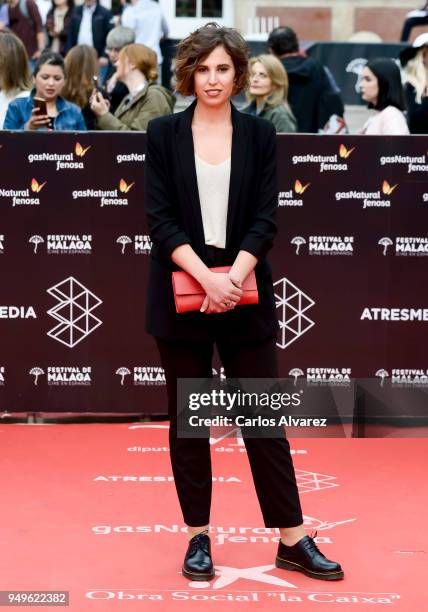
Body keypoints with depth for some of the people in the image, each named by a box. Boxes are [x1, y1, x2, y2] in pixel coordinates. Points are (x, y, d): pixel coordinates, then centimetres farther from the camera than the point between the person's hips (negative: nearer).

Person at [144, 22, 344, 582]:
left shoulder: (260, 134, 4)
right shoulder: (164, 134, 1)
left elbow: (265, 218, -1)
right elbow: (160, 218, -5)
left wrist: (233, 278, -15)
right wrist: (206, 279, -17)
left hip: (245, 291, 0)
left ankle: (293, 539, 8)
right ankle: (198, 536, 15)